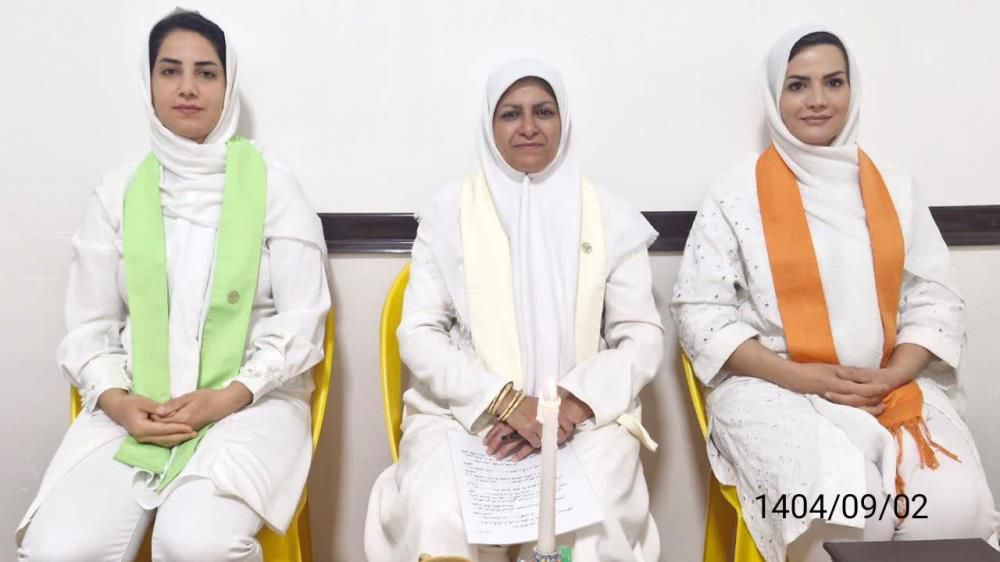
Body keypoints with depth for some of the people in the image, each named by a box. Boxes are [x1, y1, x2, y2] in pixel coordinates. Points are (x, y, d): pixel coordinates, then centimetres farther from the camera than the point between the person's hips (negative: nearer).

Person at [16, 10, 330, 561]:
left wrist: (227, 397, -16)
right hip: (135, 407, 3)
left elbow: (300, 322, -3)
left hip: (250, 402, -2)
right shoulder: (118, 192, 8)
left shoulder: (272, 182, 0)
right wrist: (116, 401, -10)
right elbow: (88, 327, 9)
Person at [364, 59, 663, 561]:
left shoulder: (608, 215, 6)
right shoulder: (450, 210, 5)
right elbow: (419, 334, 0)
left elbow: (643, 336, 4)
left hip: (583, 415, 1)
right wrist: (506, 402, -14)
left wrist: (572, 405, -13)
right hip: (464, 411, 0)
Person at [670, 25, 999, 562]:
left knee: (954, 507, -22)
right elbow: (698, 310, -4)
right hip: (774, 389, -3)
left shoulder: (893, 187, 12)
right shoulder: (737, 192, 0)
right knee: (840, 509, -29)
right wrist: (795, 376, -14)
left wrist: (892, 376, -9)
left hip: (894, 388, 4)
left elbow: (936, 300, 10)